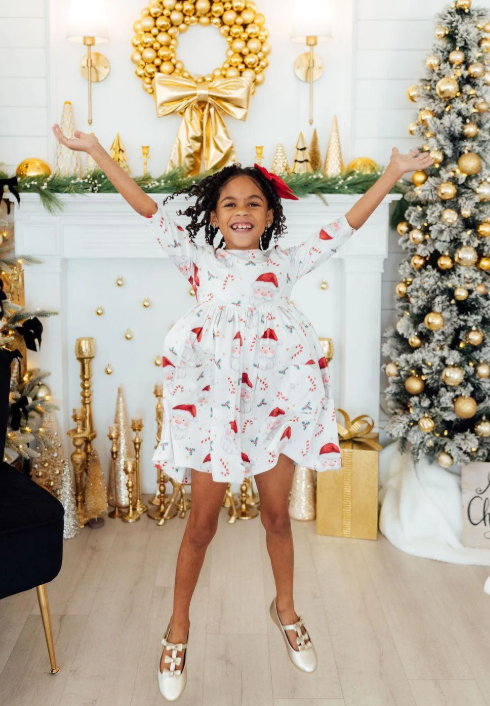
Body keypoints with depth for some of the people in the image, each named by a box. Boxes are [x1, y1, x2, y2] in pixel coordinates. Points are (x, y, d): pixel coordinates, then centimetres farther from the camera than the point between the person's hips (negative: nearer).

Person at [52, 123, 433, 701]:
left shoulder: (285, 263, 12)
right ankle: (178, 628, 26)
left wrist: (393, 174, 6)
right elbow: (149, 210, 3)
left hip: (273, 399, 2)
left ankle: (285, 610, 39)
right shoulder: (198, 261, 9)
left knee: (276, 516, 15)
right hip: (214, 402, -1)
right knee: (202, 522, 6)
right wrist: (97, 152, -1)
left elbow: (344, 226, 9)